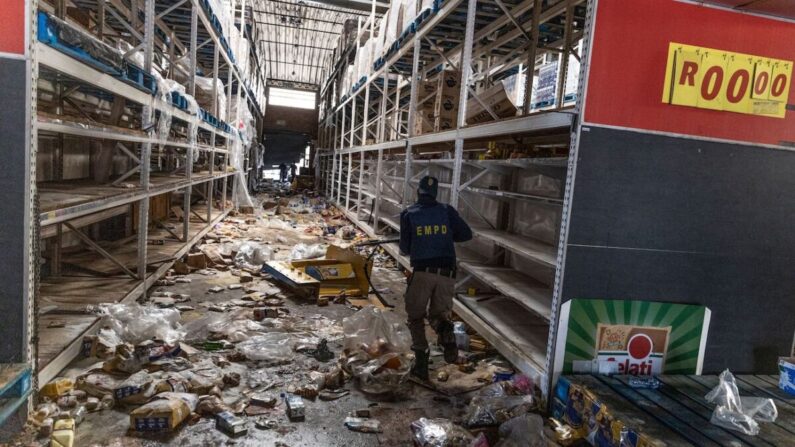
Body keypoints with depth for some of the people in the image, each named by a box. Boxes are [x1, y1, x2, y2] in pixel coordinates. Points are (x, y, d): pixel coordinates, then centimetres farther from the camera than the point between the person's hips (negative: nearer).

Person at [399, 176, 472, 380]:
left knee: (415, 317, 14)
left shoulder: (409, 214, 4)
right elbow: (466, 234, 8)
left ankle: (421, 360, 1)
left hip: (422, 272, -2)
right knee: (438, 314, 16)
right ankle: (446, 332, -18)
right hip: (447, 274, 2)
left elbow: (405, 248, 7)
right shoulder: (447, 211, 7)